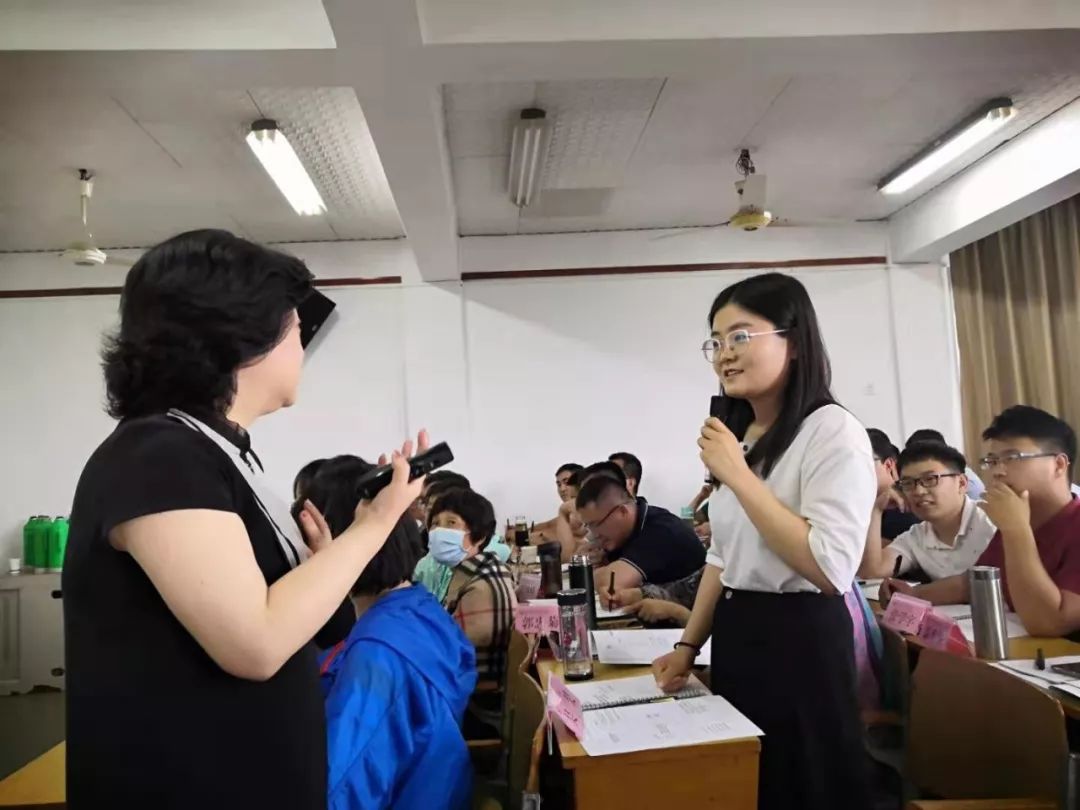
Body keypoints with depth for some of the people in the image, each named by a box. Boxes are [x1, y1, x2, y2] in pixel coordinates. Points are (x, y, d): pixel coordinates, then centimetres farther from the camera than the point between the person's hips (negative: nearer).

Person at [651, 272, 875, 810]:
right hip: (734, 636, 8)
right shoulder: (735, 436, 10)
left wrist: (738, 476, -24)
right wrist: (689, 645, 12)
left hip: (800, 639, -8)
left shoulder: (832, 431, -16)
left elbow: (832, 569, -27)